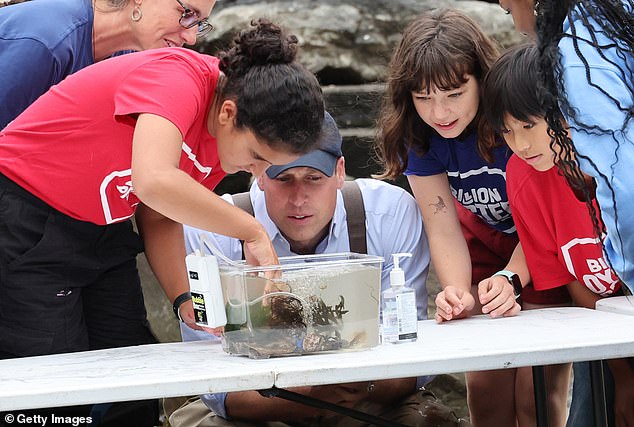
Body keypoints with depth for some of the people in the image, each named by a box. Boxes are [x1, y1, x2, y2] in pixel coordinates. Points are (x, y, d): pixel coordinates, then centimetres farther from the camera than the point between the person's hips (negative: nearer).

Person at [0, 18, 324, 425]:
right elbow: (155, 183, -46)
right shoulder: (179, 80, -29)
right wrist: (254, 232, -37)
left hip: (103, 231, 8)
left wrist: (185, 299, -8)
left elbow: (159, 219, 5)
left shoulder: (230, 131, -4)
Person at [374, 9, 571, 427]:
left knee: (536, 385, -14)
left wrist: (510, 278, -41)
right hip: (487, 237, 4)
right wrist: (459, 294, -37)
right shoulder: (417, 134, -19)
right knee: (486, 381, -5)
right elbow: (443, 228, -20)